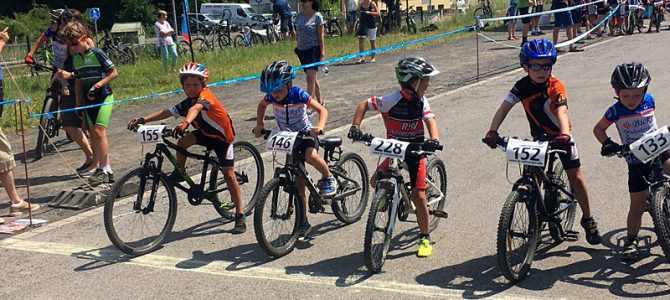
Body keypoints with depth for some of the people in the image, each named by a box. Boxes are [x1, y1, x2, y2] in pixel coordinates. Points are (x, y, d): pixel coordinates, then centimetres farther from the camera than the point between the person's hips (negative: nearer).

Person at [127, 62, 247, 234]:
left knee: (229, 174, -8)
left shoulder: (205, 95, -25)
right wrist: (143, 120, -25)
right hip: (205, 133, 6)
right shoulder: (187, 102, -4)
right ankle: (179, 173, 3)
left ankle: (240, 216, -3)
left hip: (222, 136, -6)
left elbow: (196, 108, -47)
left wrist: (185, 122, -67)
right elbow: (166, 112, -12)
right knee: (182, 141, -21)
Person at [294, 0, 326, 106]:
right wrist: (297, 47, 15)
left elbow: (320, 36, -8)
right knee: (312, 77, 15)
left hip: (313, 49, -6)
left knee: (310, 77, -13)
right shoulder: (299, 15, 8)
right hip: (302, 50, 6)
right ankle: (320, 101, 28)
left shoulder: (317, 16, -7)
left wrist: (322, 52, -11)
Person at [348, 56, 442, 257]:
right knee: (376, 182, -16)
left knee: (418, 196, -5)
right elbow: (364, 104, -12)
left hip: (415, 151, 0)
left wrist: (434, 140, -39)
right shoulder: (392, 100, -18)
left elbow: (430, 120, -18)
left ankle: (425, 238, 10)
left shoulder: (422, 101, -7)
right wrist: (355, 127, -26)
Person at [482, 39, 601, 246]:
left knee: (575, 175, -4)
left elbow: (561, 112, -39)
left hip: (560, 136, -3)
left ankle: (588, 219, 12)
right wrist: (493, 132, -42)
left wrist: (564, 135, -57)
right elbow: (504, 108, -25)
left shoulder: (556, 86, -24)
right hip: (539, 137, 3)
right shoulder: (522, 87, -16)